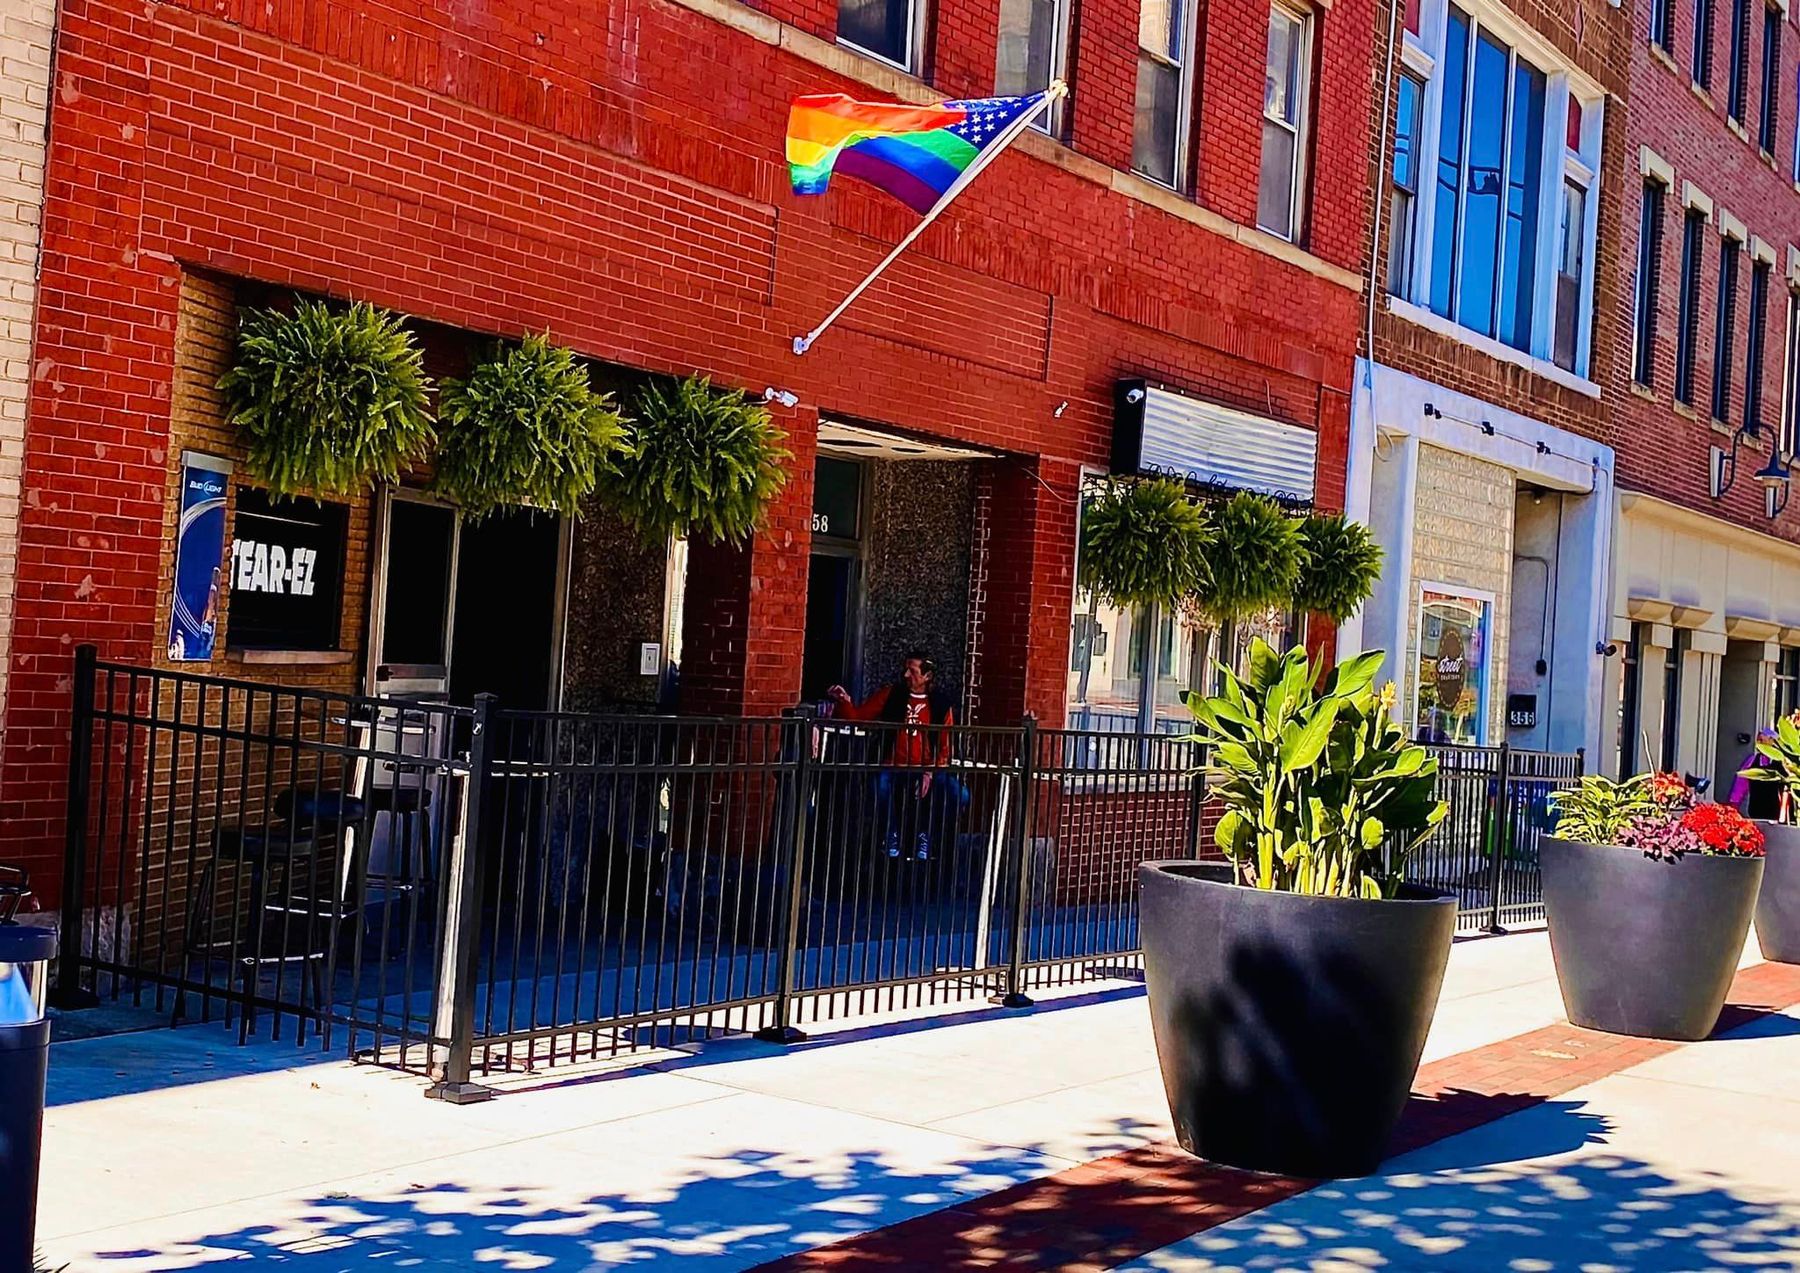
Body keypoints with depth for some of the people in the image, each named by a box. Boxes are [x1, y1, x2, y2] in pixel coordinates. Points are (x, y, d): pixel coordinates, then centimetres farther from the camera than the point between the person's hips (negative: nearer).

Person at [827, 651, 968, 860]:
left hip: (926, 771, 1)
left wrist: (930, 773, -12)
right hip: (893, 768, -1)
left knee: (959, 795, -25)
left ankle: (924, 834, 4)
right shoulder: (889, 695, 6)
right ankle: (891, 834, -4)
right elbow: (858, 717, 3)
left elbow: (945, 748, 3)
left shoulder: (941, 706, 5)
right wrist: (845, 702, -17)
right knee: (879, 786, -36)